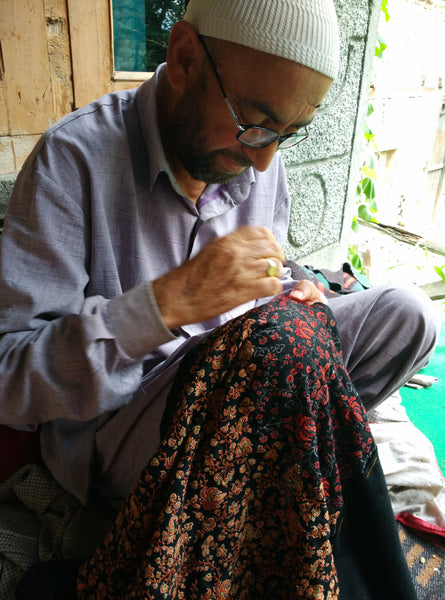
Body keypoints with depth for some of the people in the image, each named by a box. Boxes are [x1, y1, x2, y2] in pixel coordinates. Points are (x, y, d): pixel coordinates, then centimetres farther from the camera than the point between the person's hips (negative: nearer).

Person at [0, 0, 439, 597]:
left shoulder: (258, 159, 0)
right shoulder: (75, 158, -18)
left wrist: (290, 296, -10)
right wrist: (170, 300, -33)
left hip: (237, 382, 6)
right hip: (106, 427, -5)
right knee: (285, 334, -34)